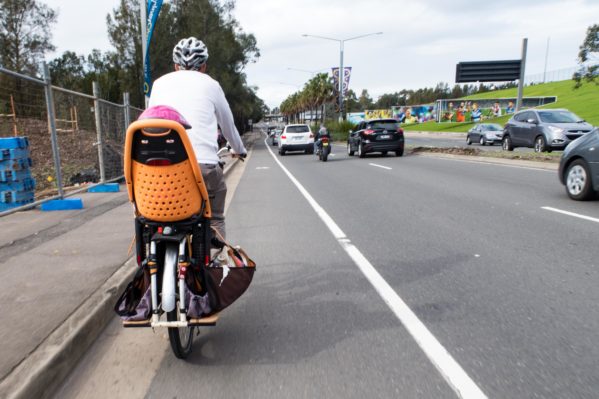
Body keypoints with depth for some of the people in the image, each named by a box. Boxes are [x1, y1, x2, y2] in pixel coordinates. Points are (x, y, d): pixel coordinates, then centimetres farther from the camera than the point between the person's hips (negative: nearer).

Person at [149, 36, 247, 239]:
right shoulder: (210, 85, 12)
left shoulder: (159, 83, 19)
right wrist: (239, 150, 43)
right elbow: (228, 125, 24)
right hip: (203, 164, -2)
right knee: (215, 220, 17)